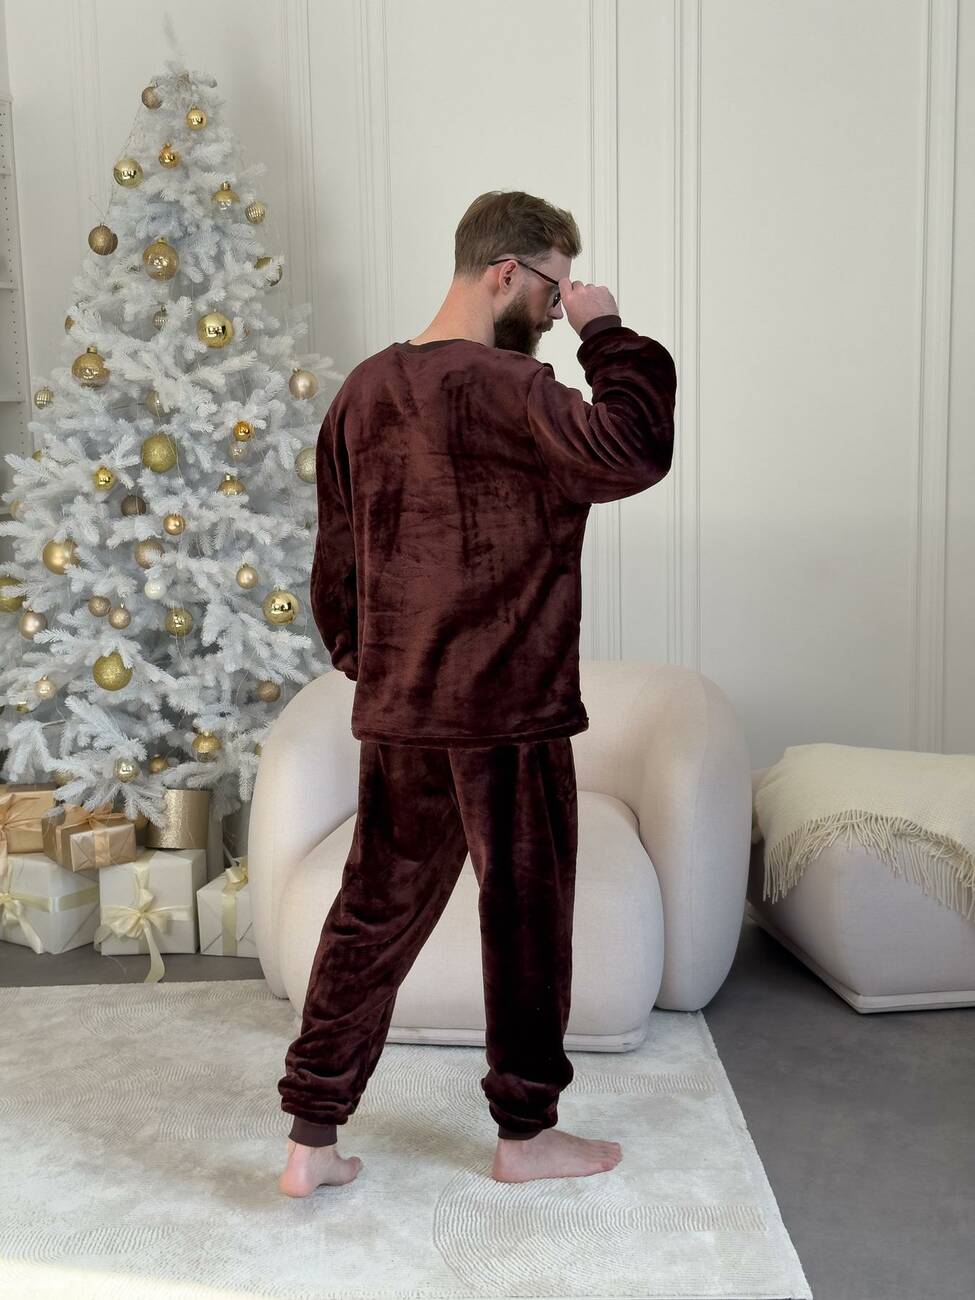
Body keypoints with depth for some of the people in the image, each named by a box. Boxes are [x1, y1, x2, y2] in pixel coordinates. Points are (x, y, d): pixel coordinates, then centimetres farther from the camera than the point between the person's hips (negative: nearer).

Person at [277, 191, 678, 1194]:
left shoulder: (363, 390, 10)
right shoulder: (498, 386, -15)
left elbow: (335, 559, 13)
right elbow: (633, 451, -24)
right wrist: (608, 334, -11)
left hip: (396, 712, 7)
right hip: (506, 708, -7)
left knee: (375, 911, 14)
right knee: (526, 913, 9)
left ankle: (311, 1136, 22)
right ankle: (526, 1132, 27)